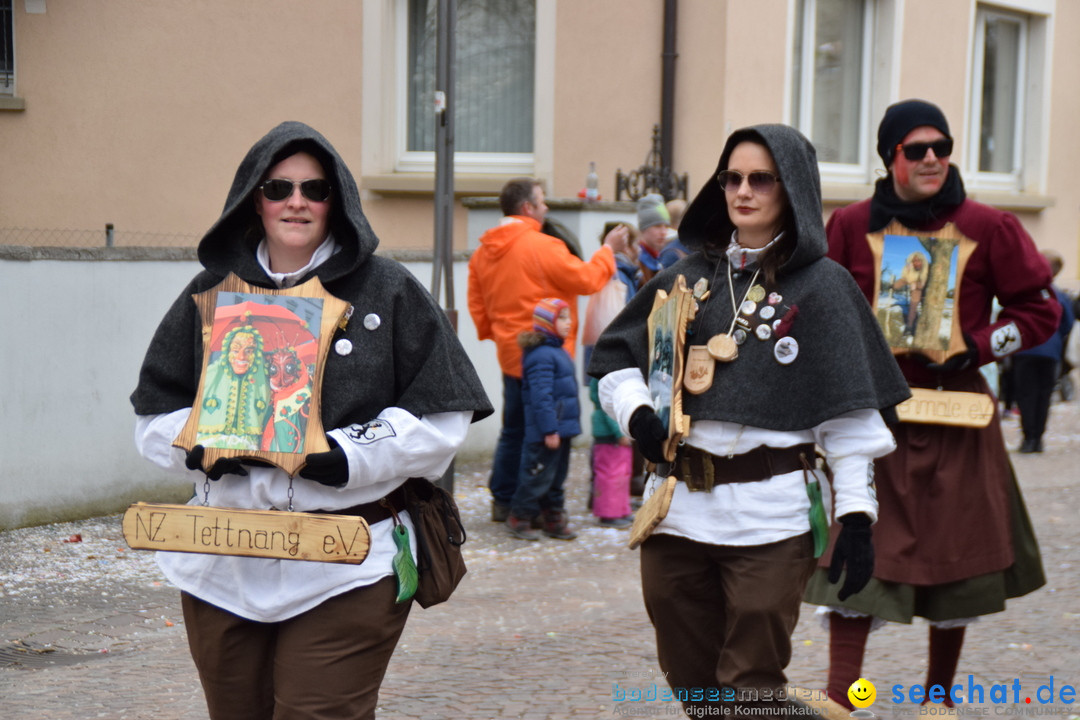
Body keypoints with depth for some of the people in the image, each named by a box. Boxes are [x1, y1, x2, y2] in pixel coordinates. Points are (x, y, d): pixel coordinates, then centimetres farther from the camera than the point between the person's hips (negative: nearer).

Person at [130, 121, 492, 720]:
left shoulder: (389, 291, 3)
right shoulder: (212, 293, 11)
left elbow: (441, 421, -1)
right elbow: (154, 413, 12)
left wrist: (348, 454, -15)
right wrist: (205, 445, -9)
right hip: (224, 569, 3)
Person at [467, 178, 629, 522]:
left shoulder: (483, 253, 7)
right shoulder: (541, 246, -16)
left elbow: (477, 305, 11)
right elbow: (586, 280, -12)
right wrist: (608, 250, 1)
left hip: (511, 354, 7)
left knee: (513, 430, 17)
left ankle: (503, 501, 21)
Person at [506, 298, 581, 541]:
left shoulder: (559, 352, 15)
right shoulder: (541, 356, -18)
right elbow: (541, 396, -22)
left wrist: (570, 425, 22)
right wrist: (549, 430, -24)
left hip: (562, 428, 10)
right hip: (546, 432, -10)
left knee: (557, 477, 15)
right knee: (539, 477, -3)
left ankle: (554, 519, 22)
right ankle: (519, 518, 9)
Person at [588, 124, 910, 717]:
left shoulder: (822, 285, 0)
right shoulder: (690, 277, 11)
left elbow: (849, 409, -4)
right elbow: (613, 355, 17)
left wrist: (855, 514, -10)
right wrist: (636, 412, -4)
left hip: (769, 516, -4)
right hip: (679, 511, 4)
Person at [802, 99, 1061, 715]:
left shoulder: (987, 228, -2)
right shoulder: (852, 226, 3)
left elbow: (1039, 311, 4)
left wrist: (976, 348, -9)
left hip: (955, 416, 0)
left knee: (958, 557, 8)